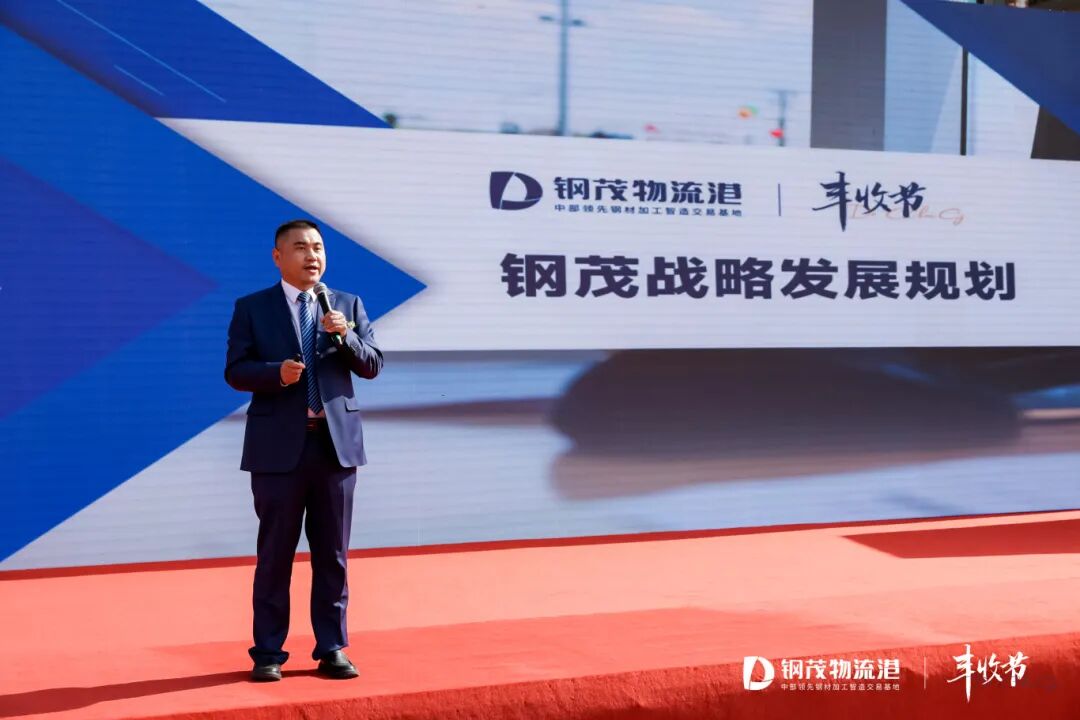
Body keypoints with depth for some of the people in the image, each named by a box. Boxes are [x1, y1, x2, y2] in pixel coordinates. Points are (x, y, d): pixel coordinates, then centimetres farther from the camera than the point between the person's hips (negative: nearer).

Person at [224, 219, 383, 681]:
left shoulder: (348, 305, 10)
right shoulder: (252, 308, 4)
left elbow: (371, 365, 3)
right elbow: (235, 371, -2)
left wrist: (346, 336, -15)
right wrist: (276, 372, -20)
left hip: (337, 442, 2)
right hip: (279, 447, -2)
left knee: (333, 554, 6)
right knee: (275, 553, 4)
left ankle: (332, 650, 14)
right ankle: (268, 653, 11)